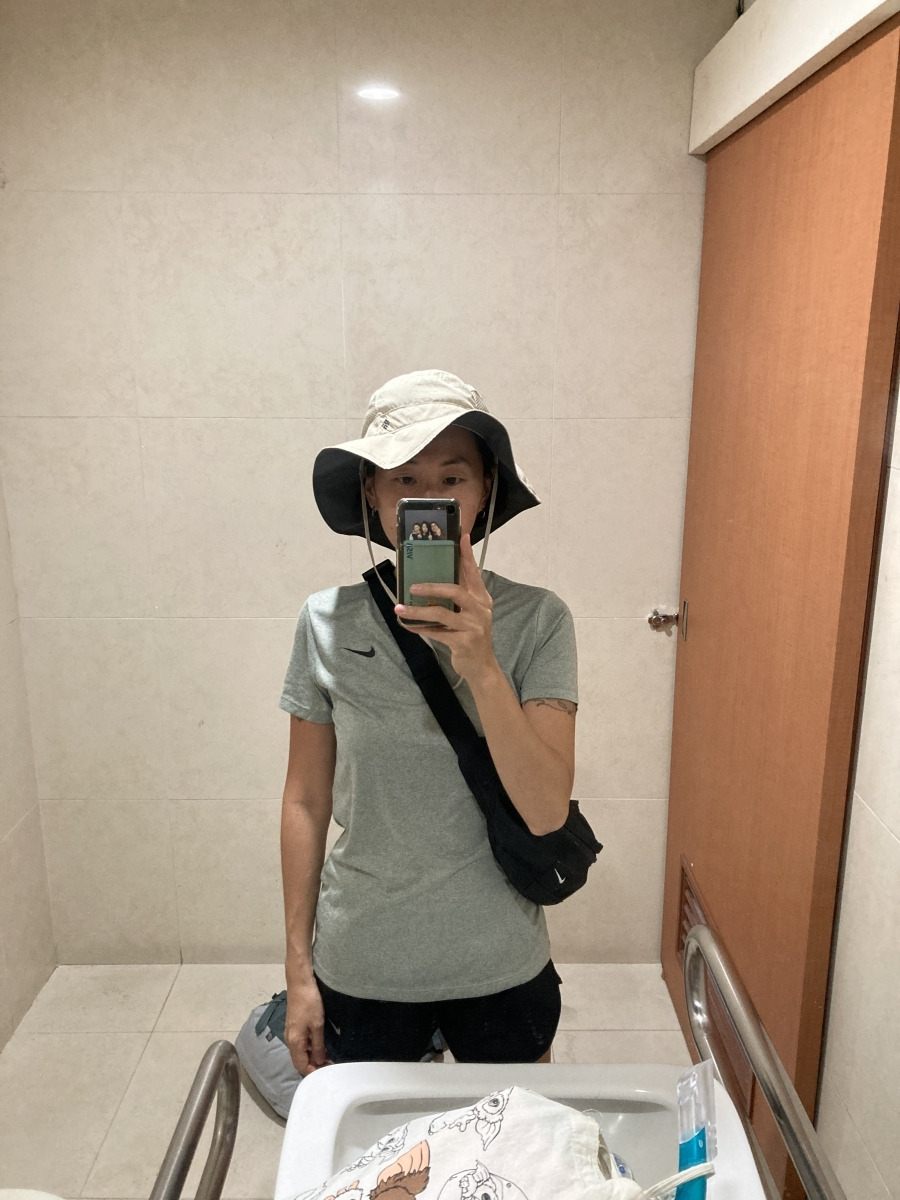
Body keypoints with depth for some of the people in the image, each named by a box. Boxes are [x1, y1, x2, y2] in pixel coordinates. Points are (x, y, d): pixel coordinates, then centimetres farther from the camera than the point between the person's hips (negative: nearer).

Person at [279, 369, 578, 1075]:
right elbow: (306, 801, -2)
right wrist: (298, 969, 2)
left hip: (501, 966, 0)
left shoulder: (537, 620, -13)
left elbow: (548, 812, -19)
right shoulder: (328, 622, -10)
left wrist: (481, 666, -32)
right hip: (361, 965, 1)